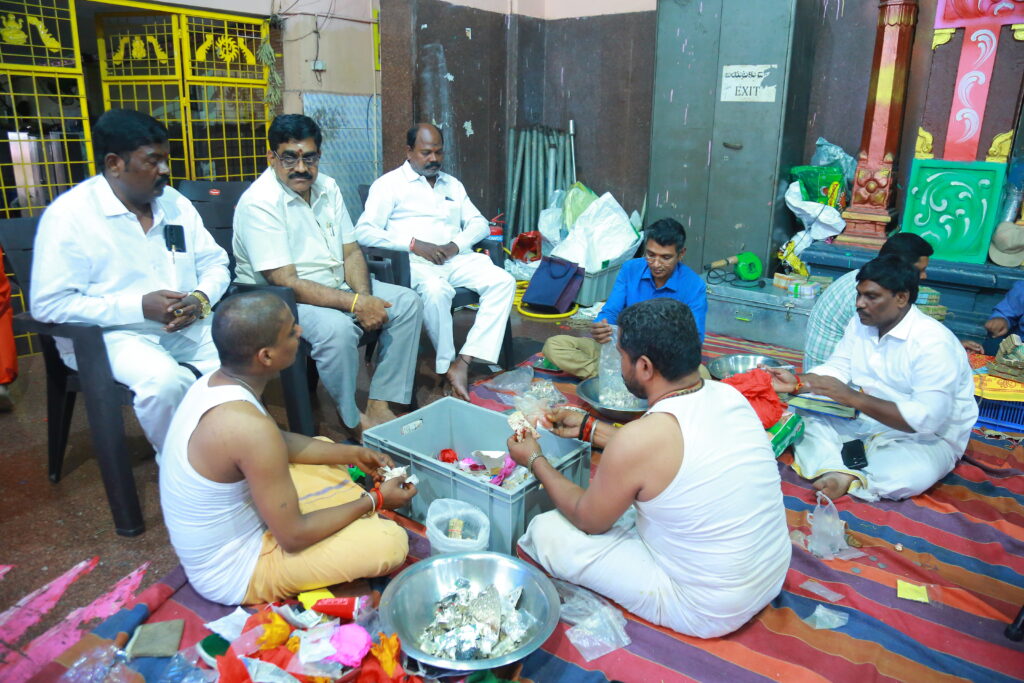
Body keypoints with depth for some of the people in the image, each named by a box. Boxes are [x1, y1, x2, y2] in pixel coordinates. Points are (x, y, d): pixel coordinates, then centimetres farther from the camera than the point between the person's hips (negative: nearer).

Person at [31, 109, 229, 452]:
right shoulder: (69, 214, -10)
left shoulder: (176, 203, 9)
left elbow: (215, 263, 12)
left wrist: (201, 299, -12)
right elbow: (48, 304, -14)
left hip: (187, 327, 6)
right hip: (109, 334, -5)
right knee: (165, 380, -34)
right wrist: (140, 306, -21)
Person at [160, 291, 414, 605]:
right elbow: (294, 536, -25)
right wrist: (374, 500, -12)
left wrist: (352, 454, 6)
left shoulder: (213, 382, -7)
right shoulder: (250, 427, -35)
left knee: (327, 455, 18)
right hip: (233, 575, -9)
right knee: (392, 541, -17)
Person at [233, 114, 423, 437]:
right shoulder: (259, 203, -19)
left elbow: (351, 251, 6)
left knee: (407, 302, -6)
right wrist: (356, 304, -29)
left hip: (338, 285, 8)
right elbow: (286, 283, -24)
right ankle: (353, 421, -13)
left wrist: (364, 297, -15)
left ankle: (379, 406, -8)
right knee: (337, 328, -36)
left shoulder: (327, 188, 5)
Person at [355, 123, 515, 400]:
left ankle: (463, 363, -29)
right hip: (416, 261, -5)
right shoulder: (389, 184, 7)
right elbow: (364, 232, -3)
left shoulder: (452, 184, 25)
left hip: (457, 258, 5)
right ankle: (446, 365, -18)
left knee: (503, 281, -22)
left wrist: (456, 244, -5)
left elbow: (479, 223, 17)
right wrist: (414, 244, -15)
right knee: (436, 291, -39)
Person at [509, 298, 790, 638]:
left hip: (708, 611, -7)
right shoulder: (728, 395, -7)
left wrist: (535, 460, 5)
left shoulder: (637, 440, -28)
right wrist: (588, 427, 17)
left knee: (545, 531, -4)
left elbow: (588, 520, -9)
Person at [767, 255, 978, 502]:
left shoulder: (934, 342, -23)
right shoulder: (860, 323, 1)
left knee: (911, 472, -39)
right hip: (861, 420, 7)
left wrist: (853, 398, -33)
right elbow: (836, 369, 0)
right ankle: (836, 470, -32)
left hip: (923, 437, -7)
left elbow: (926, 418, -30)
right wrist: (797, 383, -21)